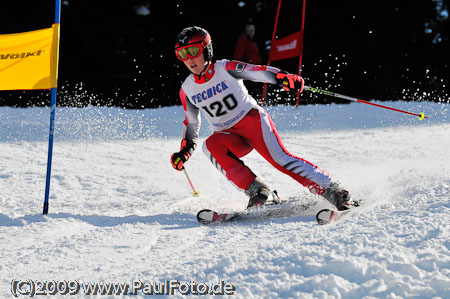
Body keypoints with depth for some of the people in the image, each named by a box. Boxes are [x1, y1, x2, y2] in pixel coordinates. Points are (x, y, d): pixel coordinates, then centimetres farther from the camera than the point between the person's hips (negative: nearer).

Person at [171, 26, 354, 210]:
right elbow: (191, 122, 16)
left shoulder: (226, 69, -10)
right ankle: (257, 191, -32)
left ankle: (332, 190, -20)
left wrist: (282, 77, -41)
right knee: (211, 145, -29)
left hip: (252, 120, -3)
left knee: (279, 158, -24)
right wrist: (186, 149, 3)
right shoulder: (187, 90, 2)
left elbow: (258, 72, -22)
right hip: (229, 136, 4)